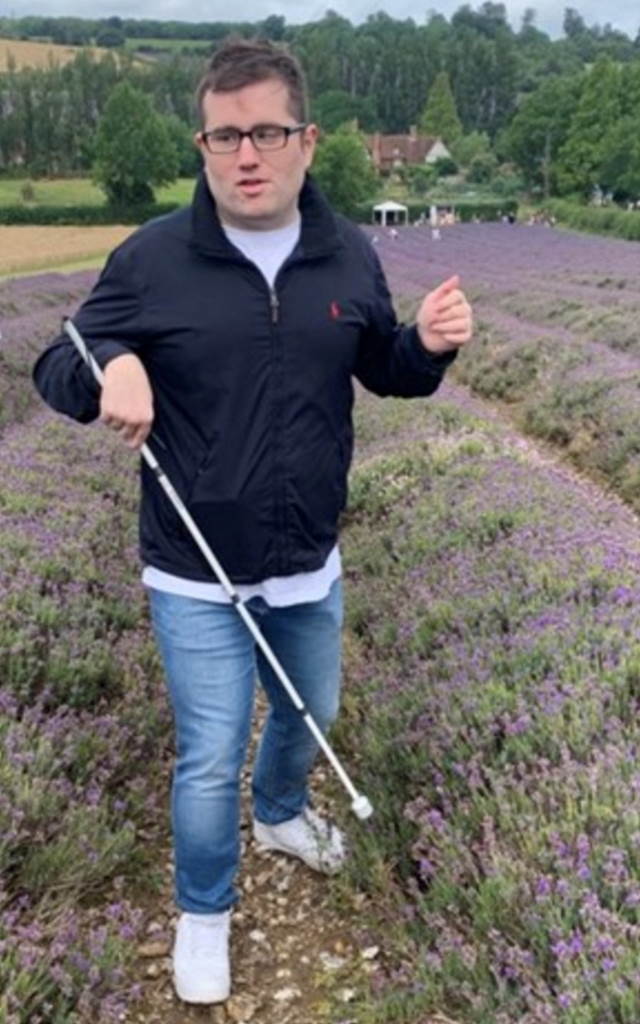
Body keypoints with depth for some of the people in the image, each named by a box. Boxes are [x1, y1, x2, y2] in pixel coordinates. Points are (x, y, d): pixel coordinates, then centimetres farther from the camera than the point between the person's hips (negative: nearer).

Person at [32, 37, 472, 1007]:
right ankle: (203, 913, 34)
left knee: (309, 715, 25)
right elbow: (57, 368, -7)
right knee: (210, 759, 5)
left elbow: (382, 369, 9)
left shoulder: (350, 255, -4)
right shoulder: (149, 258, -14)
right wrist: (110, 368, -31)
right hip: (197, 577, -4)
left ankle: (281, 812, 59)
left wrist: (430, 346, -14)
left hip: (310, 564, 4)